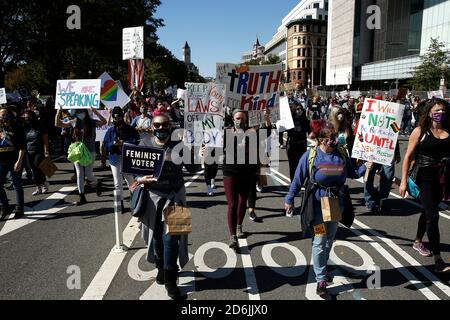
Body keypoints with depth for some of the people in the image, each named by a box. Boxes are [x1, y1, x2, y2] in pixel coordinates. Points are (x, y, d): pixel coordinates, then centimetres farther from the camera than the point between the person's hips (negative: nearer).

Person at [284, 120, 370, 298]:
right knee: (320, 240, -1)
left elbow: (352, 173, 7)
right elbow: (298, 179, -8)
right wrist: (289, 199, -5)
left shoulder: (341, 153, -2)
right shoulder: (310, 156, -13)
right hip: (318, 203, -4)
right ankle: (321, 279, 10)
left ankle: (321, 267, 43)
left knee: (330, 238, 19)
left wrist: (364, 168, -11)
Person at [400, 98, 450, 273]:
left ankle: (418, 242, 43)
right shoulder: (420, 131, -6)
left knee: (427, 211, 21)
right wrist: (404, 181, -8)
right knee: (433, 216, -9)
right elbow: (408, 156, -5)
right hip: (424, 178, -4)